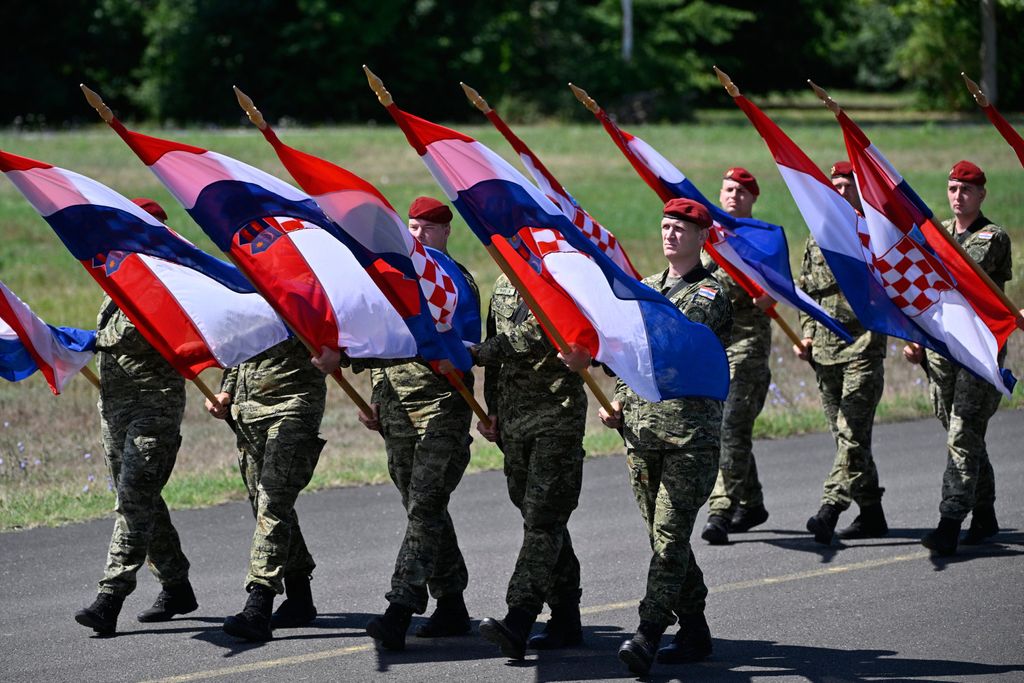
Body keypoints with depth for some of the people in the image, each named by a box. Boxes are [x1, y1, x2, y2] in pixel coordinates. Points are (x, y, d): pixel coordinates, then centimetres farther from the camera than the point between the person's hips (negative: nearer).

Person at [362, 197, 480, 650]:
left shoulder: (457, 282, -1)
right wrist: (373, 401, 16)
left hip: (441, 407, -7)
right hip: (396, 409, 7)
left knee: (424, 506, -13)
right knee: (424, 508, 10)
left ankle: (401, 609, -20)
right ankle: (450, 606, 18)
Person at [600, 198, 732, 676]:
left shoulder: (710, 293, -3)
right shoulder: (647, 288, 19)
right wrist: (617, 402, 10)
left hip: (691, 434, -7)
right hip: (641, 431, 7)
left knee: (670, 535, -11)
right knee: (664, 535, 8)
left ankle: (648, 636, -17)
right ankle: (694, 631, 17)